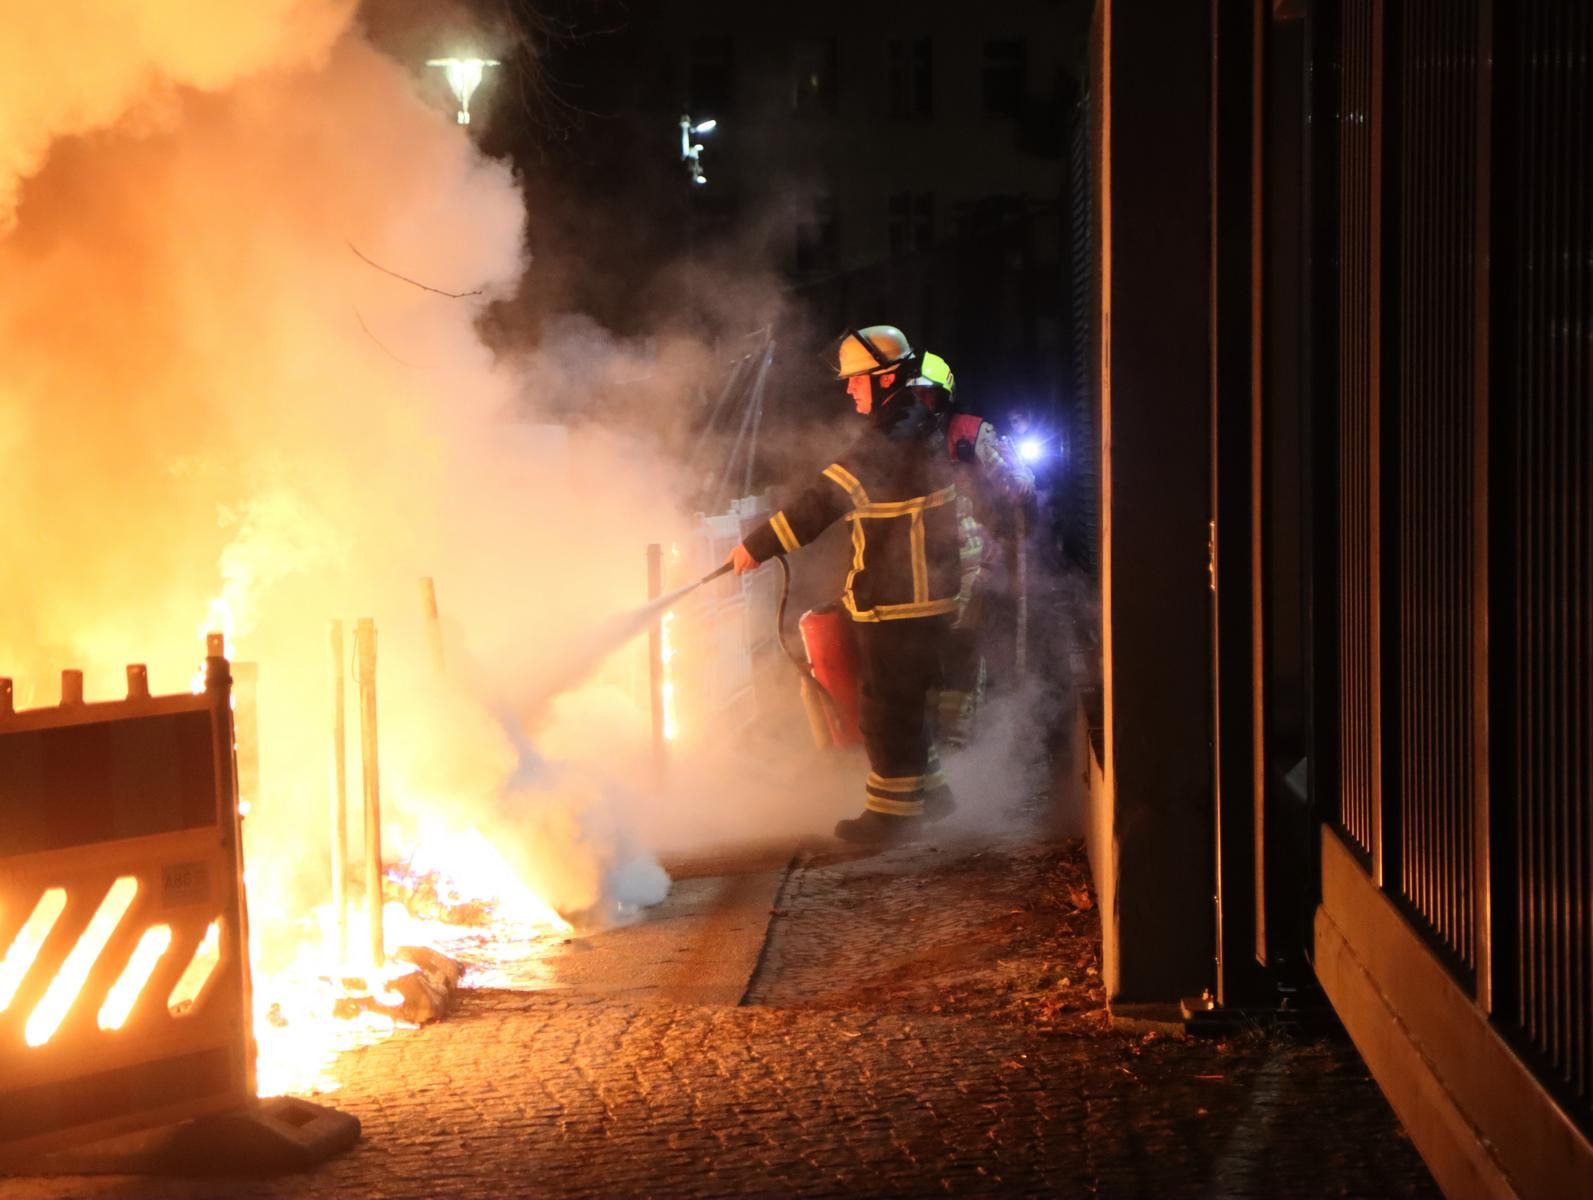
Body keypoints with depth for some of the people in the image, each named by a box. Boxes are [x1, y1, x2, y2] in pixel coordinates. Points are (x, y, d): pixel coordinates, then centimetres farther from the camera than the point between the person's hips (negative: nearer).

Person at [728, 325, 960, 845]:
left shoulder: (886, 442, -22)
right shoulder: (921, 425, 9)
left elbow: (822, 501, -24)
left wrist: (757, 547, -20)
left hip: (894, 602, -10)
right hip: (925, 591, 10)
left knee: (886, 704, -2)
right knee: (906, 698, 21)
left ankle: (893, 810, 4)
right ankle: (925, 788, 31)